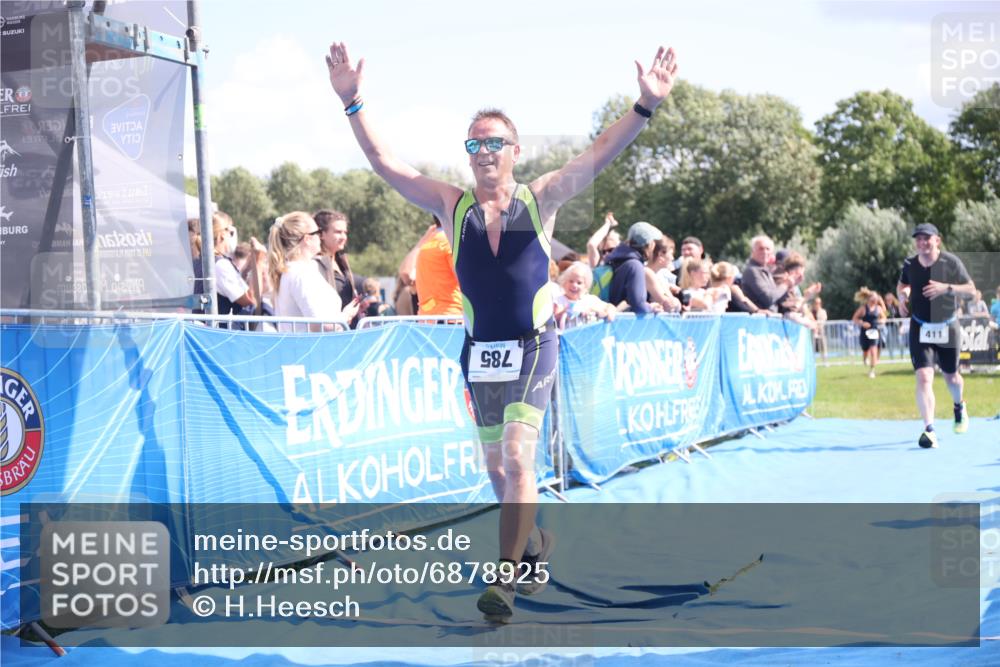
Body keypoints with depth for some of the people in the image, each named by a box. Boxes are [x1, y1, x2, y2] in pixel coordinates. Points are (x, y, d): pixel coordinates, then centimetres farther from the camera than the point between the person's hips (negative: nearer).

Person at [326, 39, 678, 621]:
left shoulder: (540, 200, -2)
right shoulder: (452, 206, 2)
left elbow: (600, 155, -10)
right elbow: (385, 163, -3)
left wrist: (646, 106, -22)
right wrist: (352, 103, -11)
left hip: (533, 348, -3)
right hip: (480, 351, 3)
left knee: (517, 458, -16)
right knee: (498, 467, 12)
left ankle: (506, 578, -15)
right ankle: (533, 543, 38)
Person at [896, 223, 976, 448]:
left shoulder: (951, 262, -11)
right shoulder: (910, 264, -4)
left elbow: (971, 288, -9)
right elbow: (902, 285, 16)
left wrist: (946, 288, -26)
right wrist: (902, 297, -7)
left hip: (947, 328, 0)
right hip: (920, 329, 0)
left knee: (951, 376, 17)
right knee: (923, 377, -17)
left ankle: (959, 406, 51)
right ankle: (929, 430, -21)